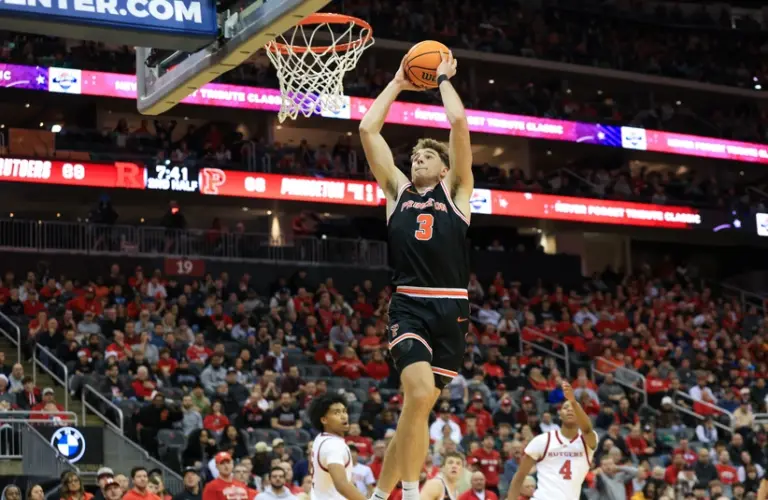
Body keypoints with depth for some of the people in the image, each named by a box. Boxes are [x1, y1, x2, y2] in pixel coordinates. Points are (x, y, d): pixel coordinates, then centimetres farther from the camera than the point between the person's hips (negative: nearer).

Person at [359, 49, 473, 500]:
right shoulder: (398, 189, 16)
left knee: (420, 407, 4)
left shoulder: (456, 190, 12)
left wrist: (443, 79, 16)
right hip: (409, 306, -1)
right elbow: (368, 129, 11)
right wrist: (398, 84, 18)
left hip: (451, 309, 1)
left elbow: (459, 121, 2)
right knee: (420, 395, -23)